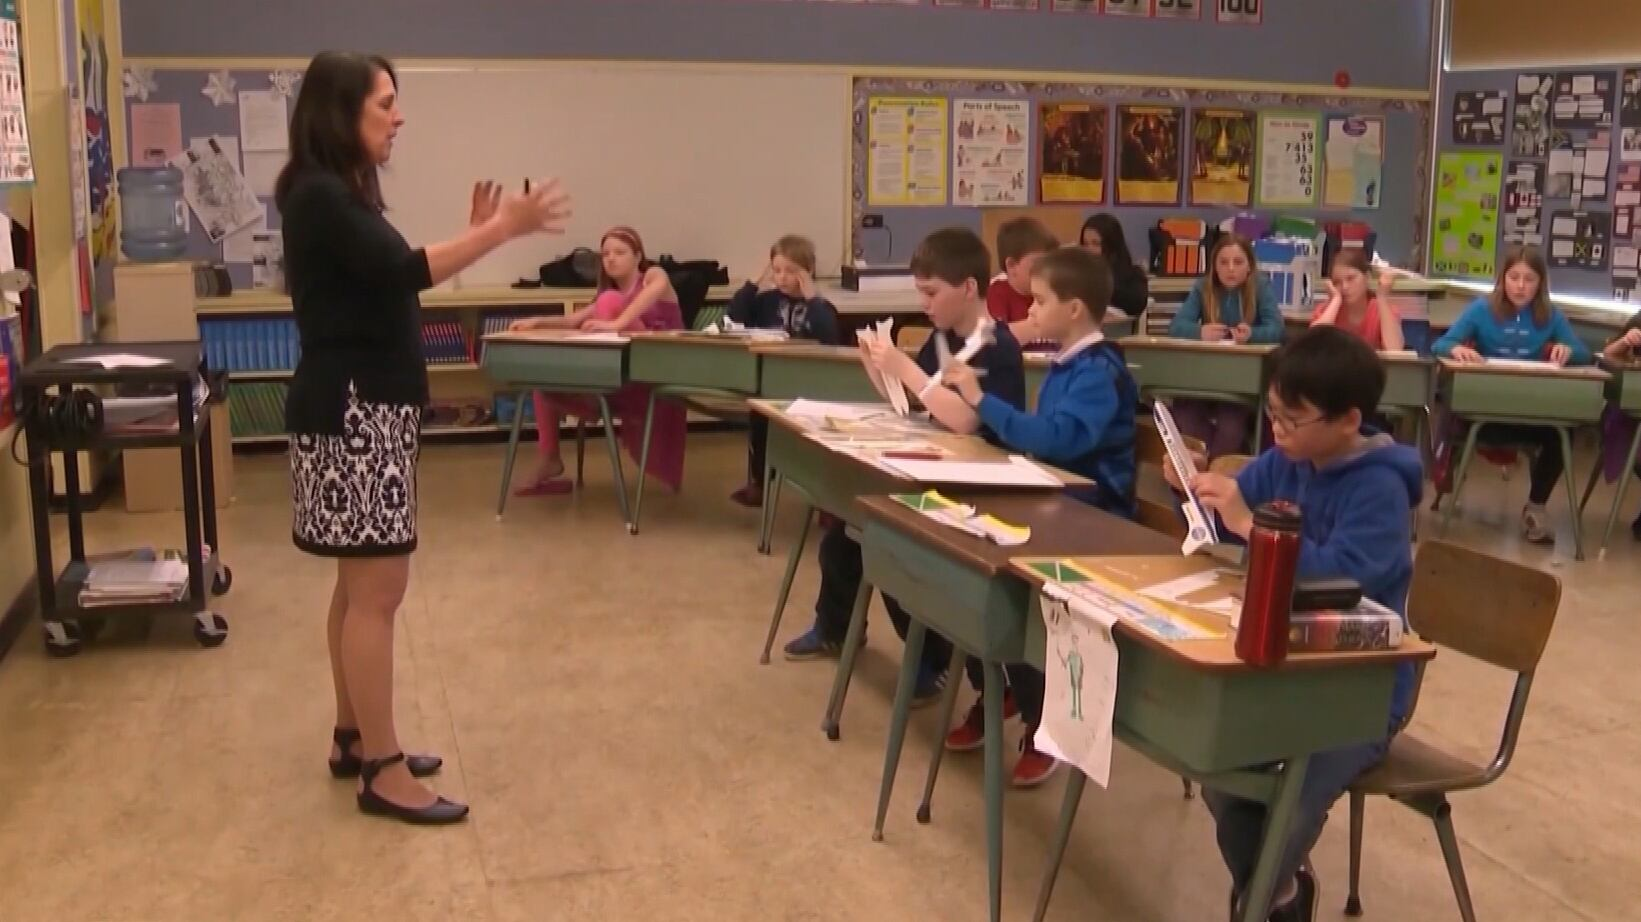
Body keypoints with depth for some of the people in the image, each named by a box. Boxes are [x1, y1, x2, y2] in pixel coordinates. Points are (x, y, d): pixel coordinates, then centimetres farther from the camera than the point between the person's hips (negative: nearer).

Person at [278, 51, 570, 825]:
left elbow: (388, 281, 15)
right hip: (350, 410, -10)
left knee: (361, 586, 15)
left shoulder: (343, 194, 16)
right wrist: (502, 231, -25)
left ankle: (353, 738, 25)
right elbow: (403, 271, -25)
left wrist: (477, 231, 9)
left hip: (371, 407, 10)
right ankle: (383, 771, -1)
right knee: (377, 589, -7)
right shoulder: (318, 196, -15)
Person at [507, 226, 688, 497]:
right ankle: (549, 463, -1)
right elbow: (573, 320, 6)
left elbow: (657, 288, -23)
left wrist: (616, 324, -37)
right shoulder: (611, 293, 23)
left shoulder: (654, 275, 5)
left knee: (611, 301, -22)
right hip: (623, 383, 7)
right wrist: (537, 322, -14)